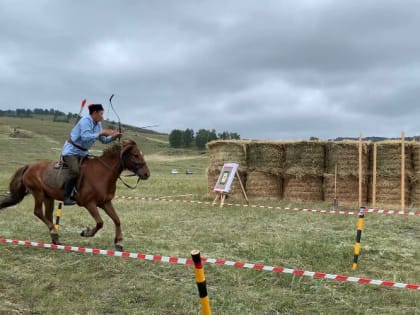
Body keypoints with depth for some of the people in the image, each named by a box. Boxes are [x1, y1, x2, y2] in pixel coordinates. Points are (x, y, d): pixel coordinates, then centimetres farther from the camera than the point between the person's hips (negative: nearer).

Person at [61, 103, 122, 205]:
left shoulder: (98, 124, 8)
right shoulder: (85, 121, -17)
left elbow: (104, 140, 12)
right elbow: (85, 137, -30)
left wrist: (114, 136, -4)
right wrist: (101, 133, -28)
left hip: (83, 153, 9)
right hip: (71, 151, -9)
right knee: (75, 171, -28)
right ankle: (66, 197, -20)